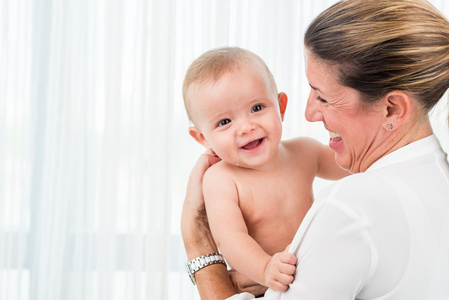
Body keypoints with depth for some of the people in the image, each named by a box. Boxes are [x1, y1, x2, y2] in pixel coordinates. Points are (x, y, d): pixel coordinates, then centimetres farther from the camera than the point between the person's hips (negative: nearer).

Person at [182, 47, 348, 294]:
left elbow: (347, 163, 20)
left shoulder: (304, 152, 1)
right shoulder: (220, 180, -15)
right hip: (254, 290, -4)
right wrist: (265, 269, -46)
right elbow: (230, 238, -28)